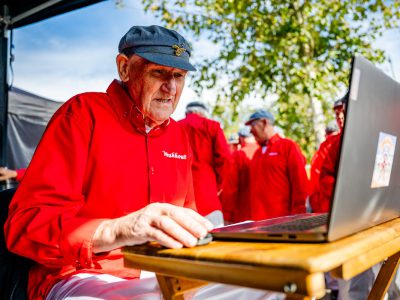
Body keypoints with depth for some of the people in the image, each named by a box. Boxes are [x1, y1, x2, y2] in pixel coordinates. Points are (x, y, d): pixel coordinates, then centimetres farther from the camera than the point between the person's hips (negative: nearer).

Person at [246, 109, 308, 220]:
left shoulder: (288, 146, -2)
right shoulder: (258, 153, 16)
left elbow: (300, 184, -7)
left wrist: (297, 217, -11)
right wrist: (255, 215, 11)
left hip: (283, 219, -5)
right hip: (259, 219, 6)